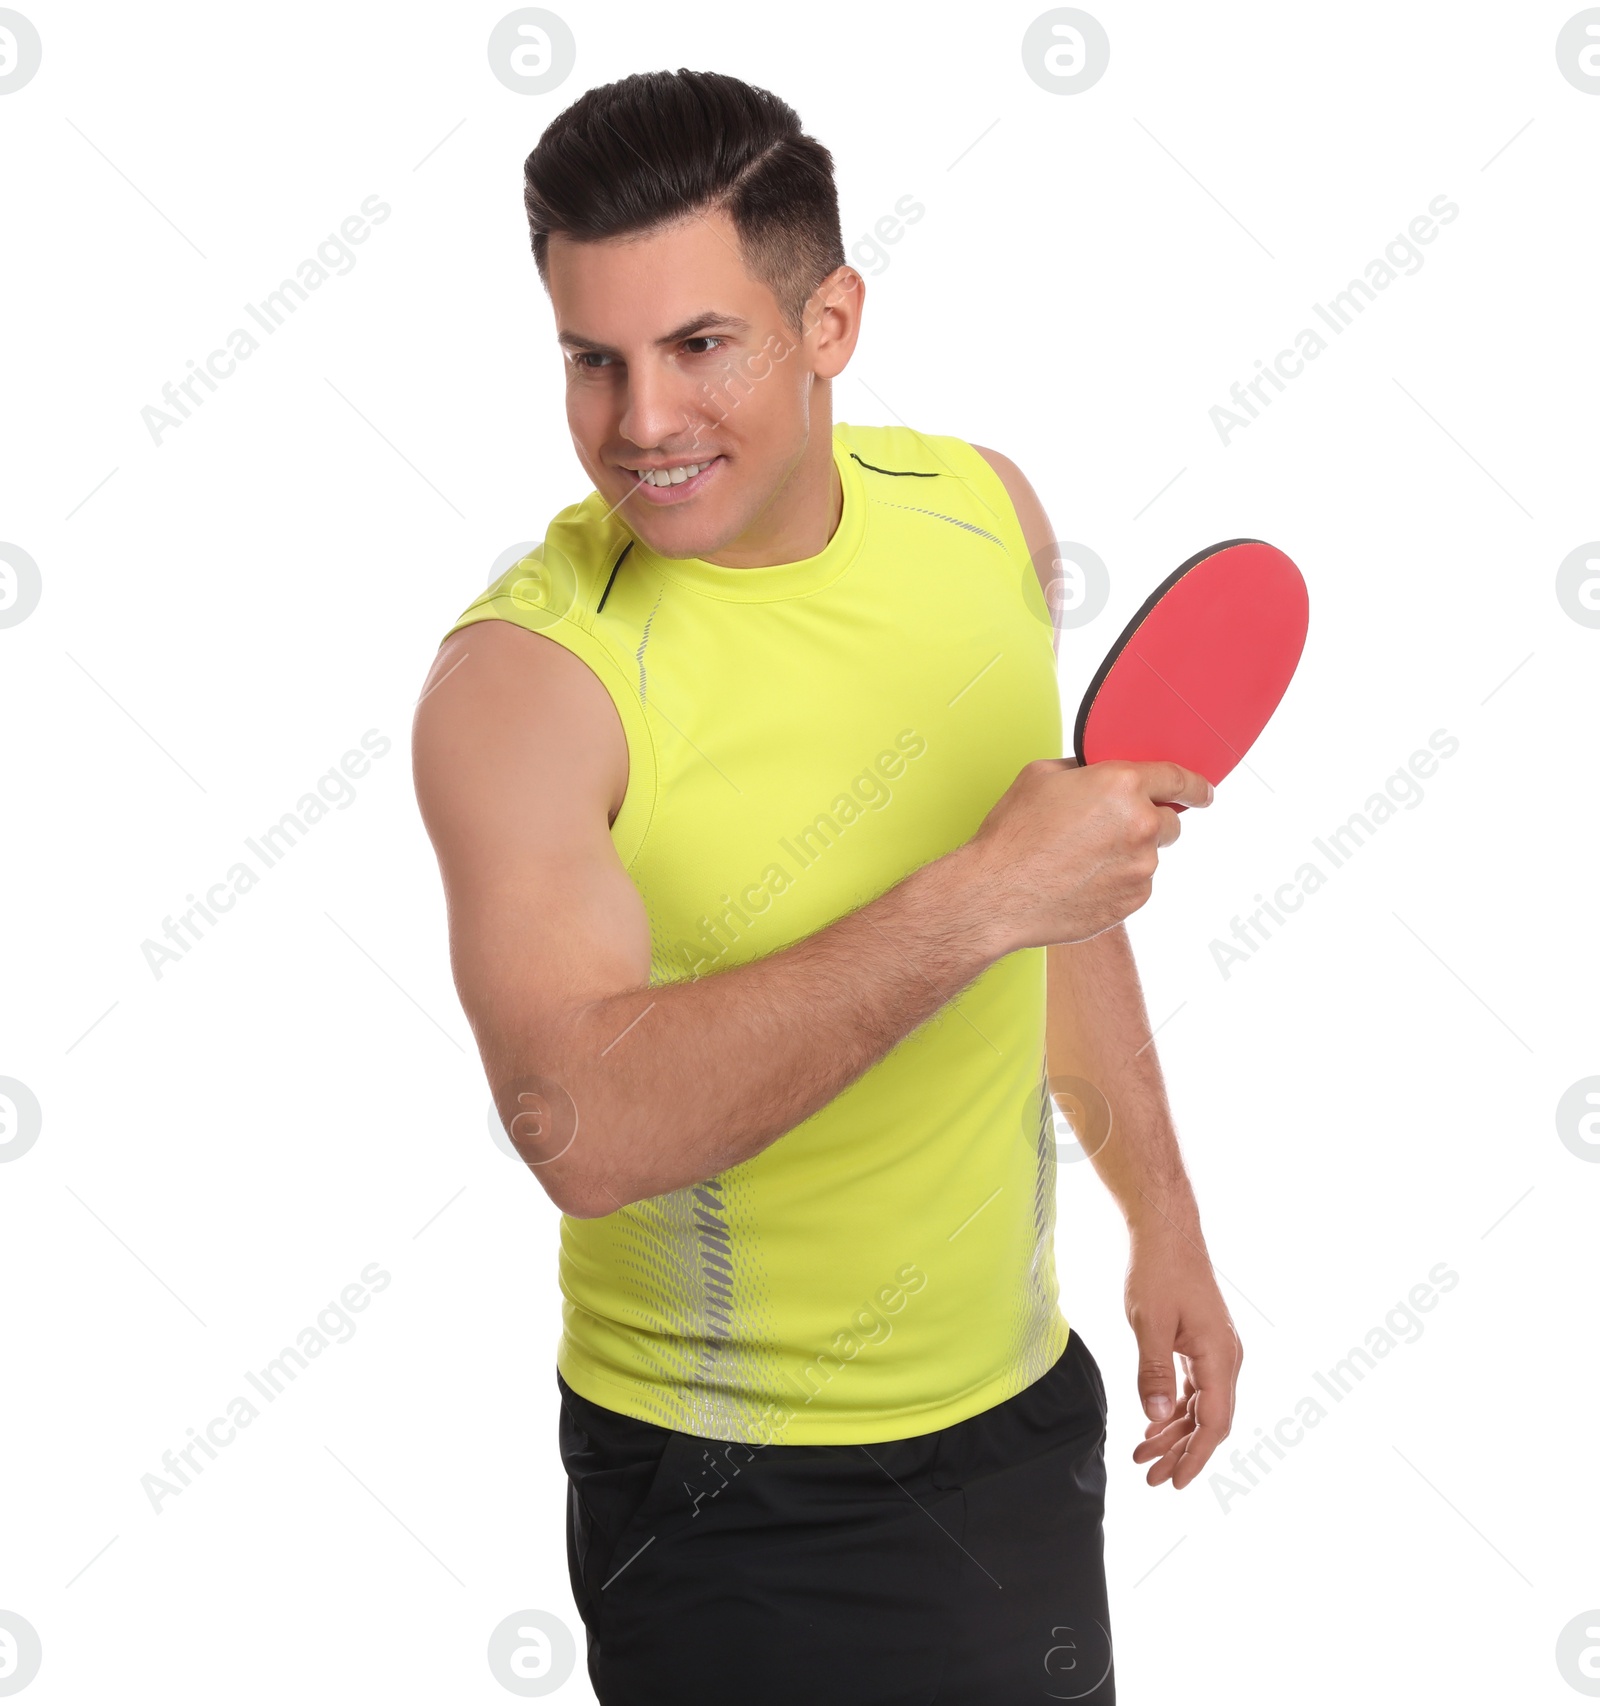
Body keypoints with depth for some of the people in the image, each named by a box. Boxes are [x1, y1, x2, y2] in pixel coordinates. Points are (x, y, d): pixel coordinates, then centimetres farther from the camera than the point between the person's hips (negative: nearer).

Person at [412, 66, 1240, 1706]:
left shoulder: (981, 508, -3)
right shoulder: (521, 680, -21)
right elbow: (584, 1125, -35)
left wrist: (1161, 1213, 13)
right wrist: (974, 900, -36)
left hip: (1026, 1403, 6)